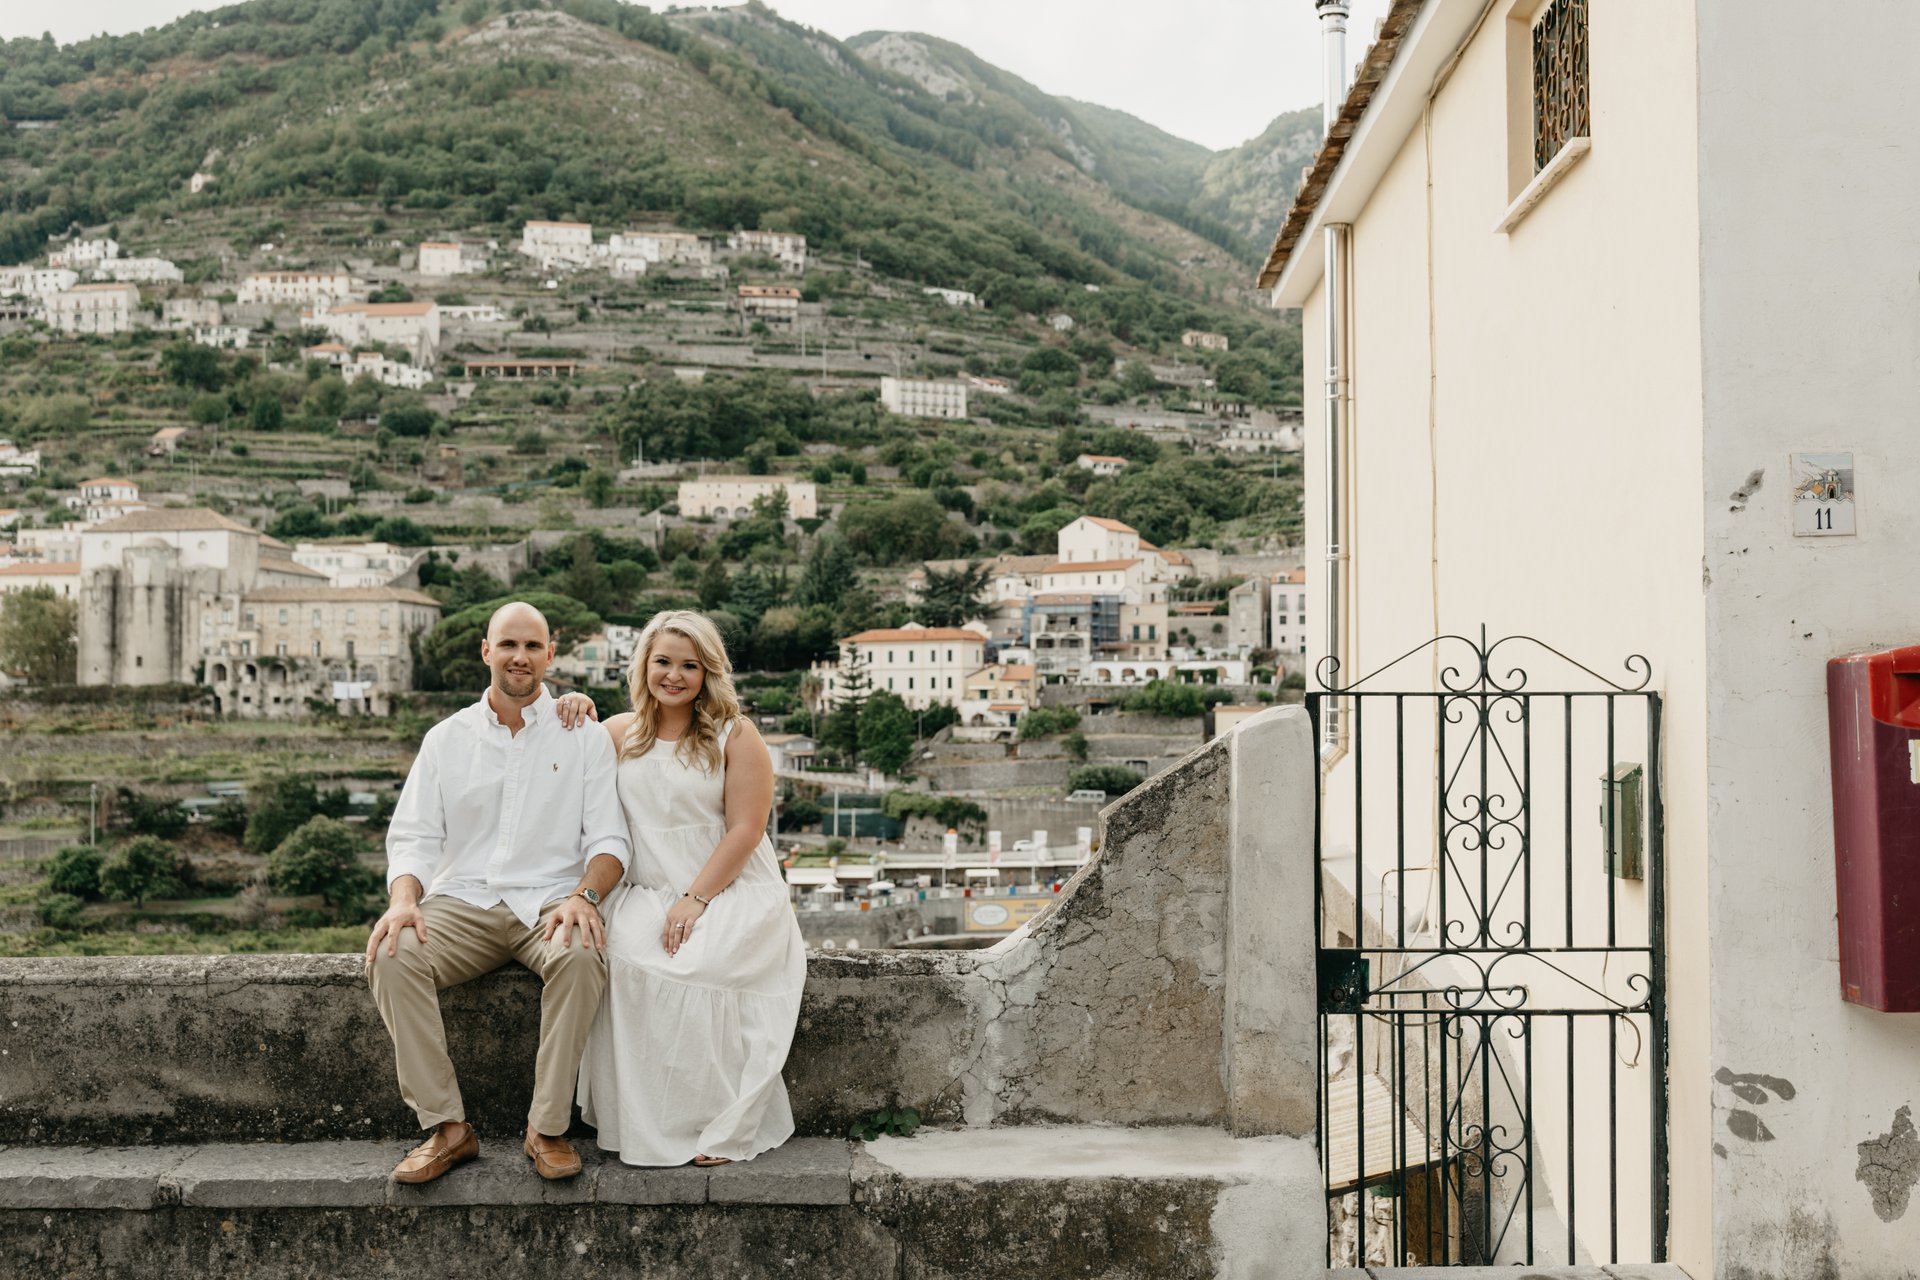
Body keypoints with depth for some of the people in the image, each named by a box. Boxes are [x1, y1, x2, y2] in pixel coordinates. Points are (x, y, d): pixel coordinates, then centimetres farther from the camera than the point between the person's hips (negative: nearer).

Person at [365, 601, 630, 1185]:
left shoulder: (583, 737, 7)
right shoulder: (446, 738, 12)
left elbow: (608, 839, 1)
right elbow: (413, 837, 6)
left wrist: (583, 896, -20)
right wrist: (403, 899, -15)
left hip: (548, 902, -2)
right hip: (461, 902, 2)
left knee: (582, 956, -35)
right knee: (392, 957, -27)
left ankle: (548, 1128, -22)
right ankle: (446, 1126, -17)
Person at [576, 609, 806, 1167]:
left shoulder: (735, 736, 0)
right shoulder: (620, 734, 13)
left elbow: (745, 829, -7)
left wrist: (695, 901, -16)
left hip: (731, 892, -3)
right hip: (648, 893, 3)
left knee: (700, 965, -33)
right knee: (626, 957, -29)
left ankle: (720, 1128, -18)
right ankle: (647, 1127, -20)